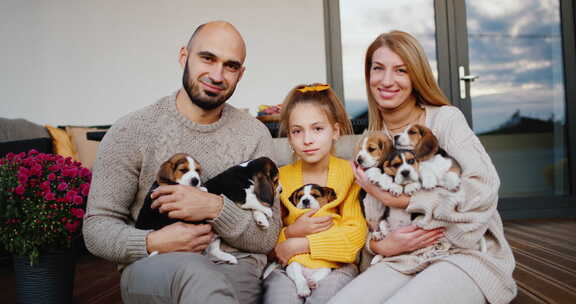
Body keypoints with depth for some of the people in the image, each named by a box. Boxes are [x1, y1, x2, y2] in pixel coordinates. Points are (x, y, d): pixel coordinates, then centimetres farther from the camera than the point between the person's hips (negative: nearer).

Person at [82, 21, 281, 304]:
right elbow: (97, 228, 0)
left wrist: (215, 207, -17)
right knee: (193, 270, -37)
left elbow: (267, 238, 3)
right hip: (151, 269, -2)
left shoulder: (255, 135, 5)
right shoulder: (130, 131, -1)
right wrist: (153, 244, -21)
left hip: (236, 269, 3)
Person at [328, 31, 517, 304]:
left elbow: (484, 189, -17)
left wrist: (395, 199, -13)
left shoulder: (445, 118, -2)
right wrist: (380, 246, -11)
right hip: (405, 260, 3)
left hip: (467, 253, -3)